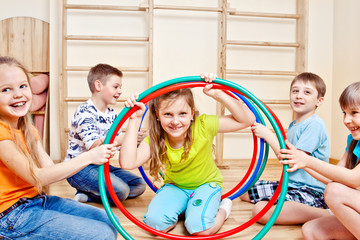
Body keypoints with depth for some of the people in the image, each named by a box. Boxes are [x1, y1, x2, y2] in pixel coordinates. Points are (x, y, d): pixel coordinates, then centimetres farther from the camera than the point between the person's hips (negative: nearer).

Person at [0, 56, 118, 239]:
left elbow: (50, 170, 0)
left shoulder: (28, 130, 9)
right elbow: (37, 177, -20)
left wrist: (98, 154, -14)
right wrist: (88, 157, -23)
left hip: (38, 200, 8)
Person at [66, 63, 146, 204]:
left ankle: (87, 195, -2)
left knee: (139, 185, 1)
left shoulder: (112, 114, 11)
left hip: (101, 165, 9)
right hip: (79, 168, -9)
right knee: (121, 190, -26)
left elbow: (117, 141, 8)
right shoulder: (85, 112, -17)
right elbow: (93, 145, -29)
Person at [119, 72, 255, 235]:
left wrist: (218, 95, -35)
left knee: (199, 228, -26)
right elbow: (128, 163, -33)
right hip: (175, 186, 3)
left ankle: (223, 208, 6)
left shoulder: (203, 126, -24)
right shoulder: (155, 139, -18)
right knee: (155, 222, -22)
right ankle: (182, 208, 9)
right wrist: (134, 120, -32)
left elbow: (247, 120, -24)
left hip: (206, 184, -2)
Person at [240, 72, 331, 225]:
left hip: (310, 192, -9)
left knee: (261, 210, -30)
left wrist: (268, 135, -17)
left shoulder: (315, 125, -16)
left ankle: (326, 215, -15)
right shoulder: (293, 125, 12)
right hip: (289, 184, 9)